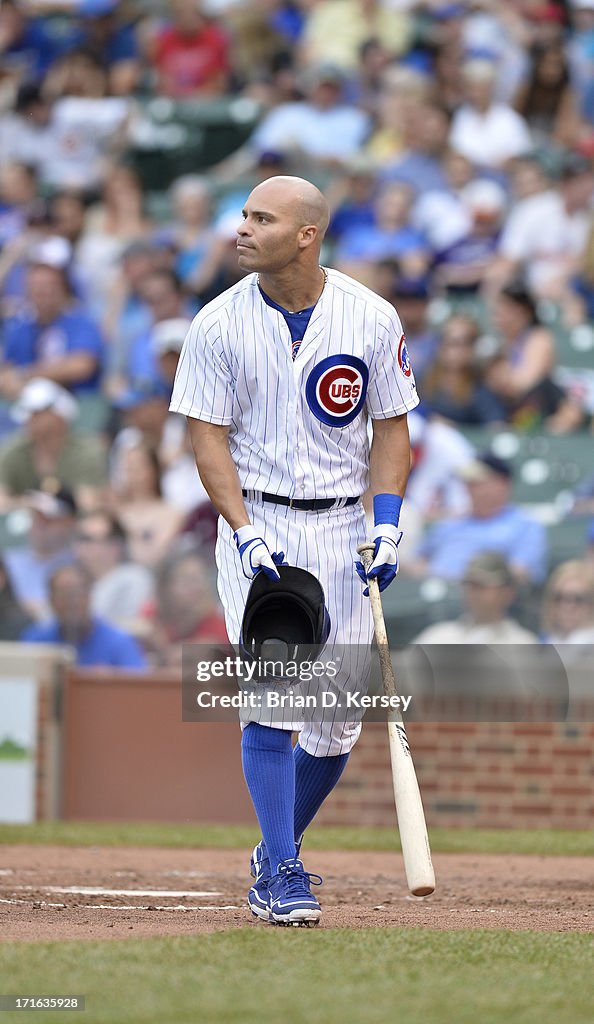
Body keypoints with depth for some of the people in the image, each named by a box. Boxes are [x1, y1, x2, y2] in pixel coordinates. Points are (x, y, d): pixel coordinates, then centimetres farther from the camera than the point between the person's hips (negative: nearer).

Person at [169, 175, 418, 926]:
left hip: (342, 527, 2)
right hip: (256, 522, -2)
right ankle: (283, 875, -8)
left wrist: (387, 525, -7)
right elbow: (209, 438, -4)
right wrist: (244, 532, -17)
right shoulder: (219, 324, -5)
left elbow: (392, 427, 5)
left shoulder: (372, 319, -3)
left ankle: (275, 853, 25)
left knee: (338, 720, 2)